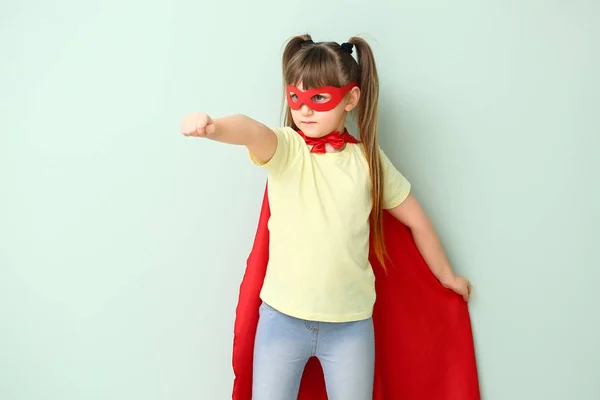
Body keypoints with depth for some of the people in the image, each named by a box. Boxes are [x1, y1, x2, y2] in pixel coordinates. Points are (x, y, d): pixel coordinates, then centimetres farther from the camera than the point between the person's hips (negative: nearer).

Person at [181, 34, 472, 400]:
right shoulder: (284, 148, -6)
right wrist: (214, 127, -53)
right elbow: (251, 130, -30)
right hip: (283, 316, -1)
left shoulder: (369, 159, 0)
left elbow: (416, 220, 11)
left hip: (351, 322, 1)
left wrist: (447, 276, 21)